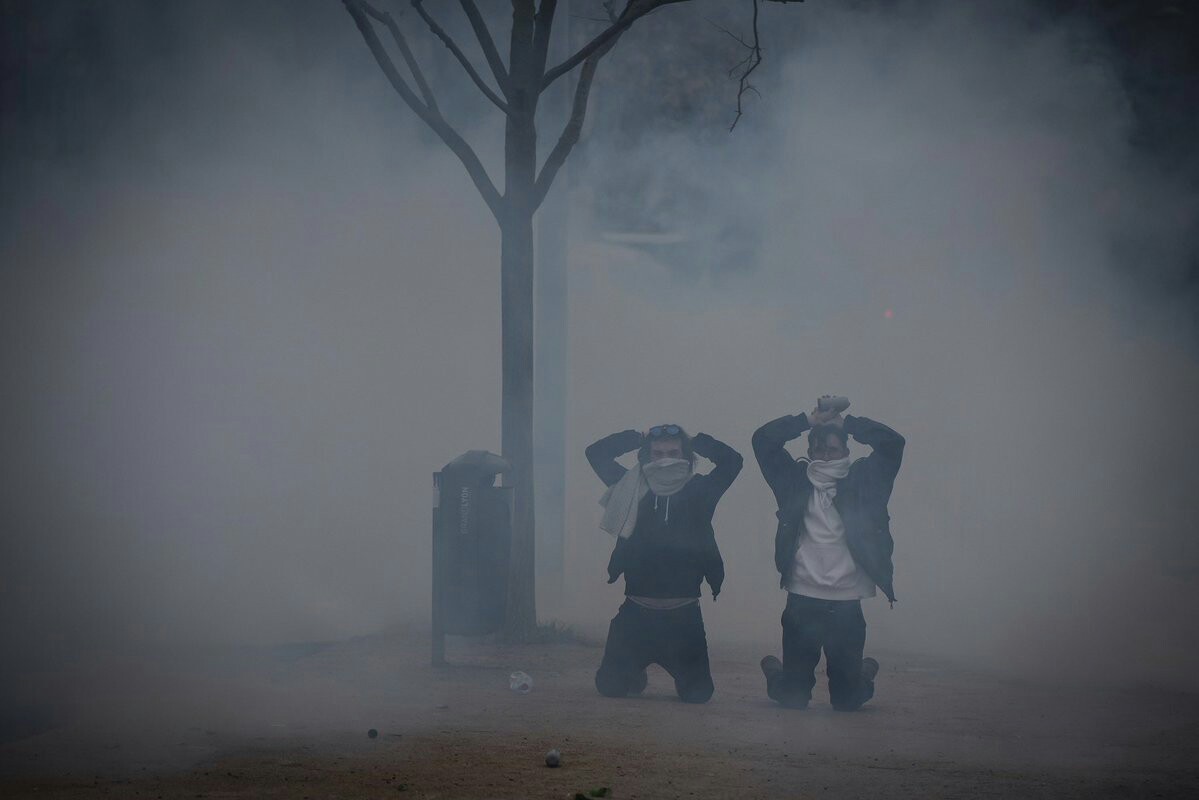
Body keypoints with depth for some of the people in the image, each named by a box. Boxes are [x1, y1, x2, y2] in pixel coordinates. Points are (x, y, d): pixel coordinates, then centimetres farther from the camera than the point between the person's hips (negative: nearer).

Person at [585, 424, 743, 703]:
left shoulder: (699, 492, 2)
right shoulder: (634, 490, 3)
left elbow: (732, 460, -1)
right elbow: (596, 452, 6)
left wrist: (696, 441, 1)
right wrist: (638, 438, 1)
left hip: (683, 614, -1)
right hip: (636, 611, 1)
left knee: (697, 693, 1)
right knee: (610, 686, 3)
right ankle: (635, 675, 38)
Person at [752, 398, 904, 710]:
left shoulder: (861, 481, 5)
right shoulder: (796, 481, 5)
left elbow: (892, 442, -1)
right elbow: (763, 439, 2)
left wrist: (845, 423, 0)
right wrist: (809, 420, -1)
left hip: (846, 605, 0)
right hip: (802, 602, 0)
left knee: (847, 700, 9)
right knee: (793, 697, 6)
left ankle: (864, 675, 43)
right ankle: (776, 673, 39)